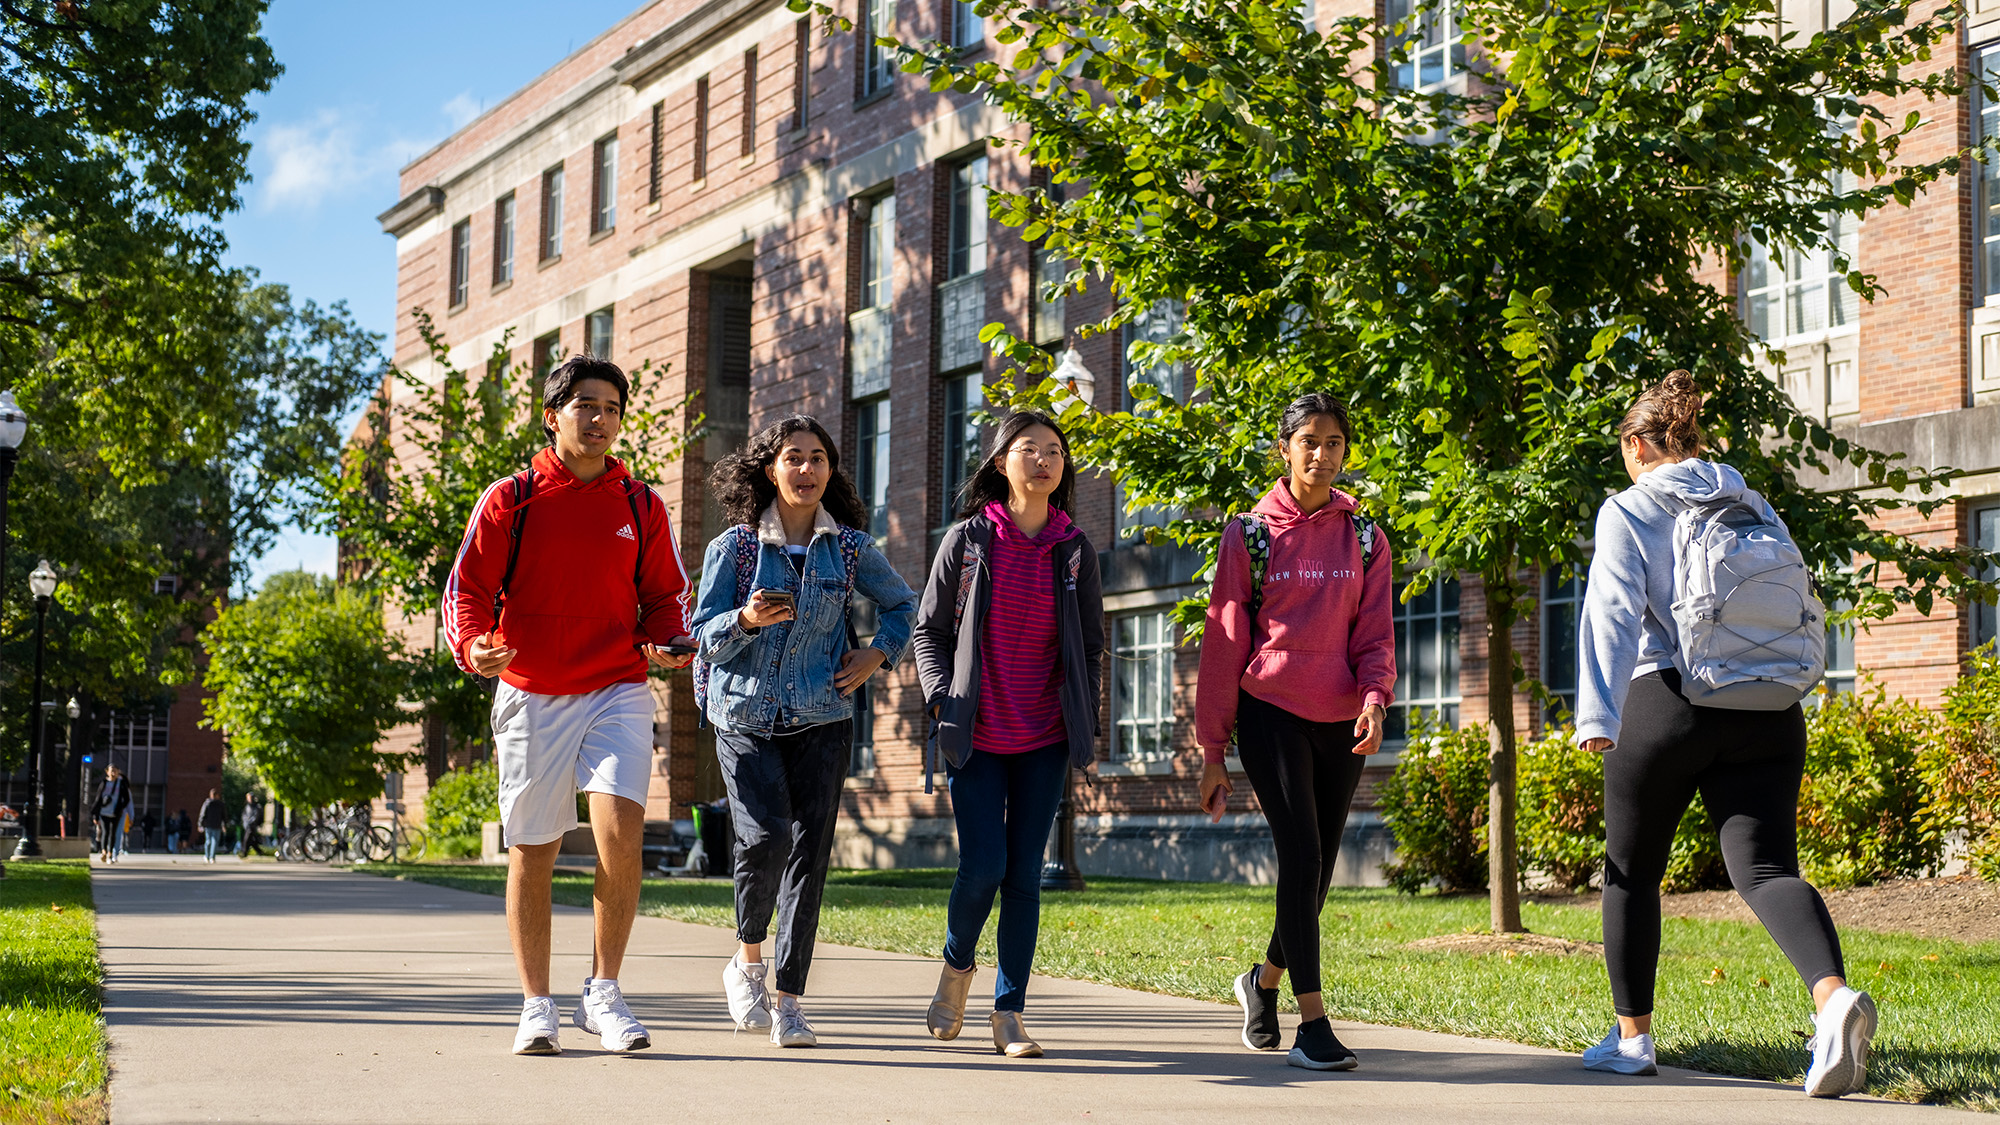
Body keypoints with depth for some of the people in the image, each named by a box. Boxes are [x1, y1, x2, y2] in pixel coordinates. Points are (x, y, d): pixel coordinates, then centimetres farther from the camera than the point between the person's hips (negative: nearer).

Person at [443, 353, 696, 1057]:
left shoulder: (640, 506, 8)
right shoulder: (510, 500, 2)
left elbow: (665, 595, 15)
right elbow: (467, 588, 1)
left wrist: (667, 644, -5)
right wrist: (474, 647, -19)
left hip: (618, 691, 1)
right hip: (531, 696, 0)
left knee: (620, 832, -18)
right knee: (532, 856, 5)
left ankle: (604, 993, -3)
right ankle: (537, 1008, 18)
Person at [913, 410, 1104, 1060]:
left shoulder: (1075, 551, 5)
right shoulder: (968, 539, -1)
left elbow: (1090, 647, 11)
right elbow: (928, 629, 4)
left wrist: (1087, 735, 6)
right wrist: (941, 697, -9)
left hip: (1045, 741, 2)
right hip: (977, 737, -2)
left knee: (1024, 874, 1)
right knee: (983, 867, -10)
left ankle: (1010, 1016, 9)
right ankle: (957, 964, 21)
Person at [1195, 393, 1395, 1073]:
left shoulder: (1364, 538, 8)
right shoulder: (1252, 534, 1)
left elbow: (1374, 633, 6)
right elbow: (1224, 641, 1)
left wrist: (1375, 699, -16)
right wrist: (1213, 750, -1)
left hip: (1339, 721, 3)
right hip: (1270, 712, -3)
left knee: (1316, 869, 8)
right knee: (1301, 855, -15)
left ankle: (1265, 980, 35)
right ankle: (1311, 1022, -10)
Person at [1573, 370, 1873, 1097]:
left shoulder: (1627, 513, -1)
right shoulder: (1754, 509, 13)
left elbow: (1614, 615, -13)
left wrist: (1598, 717, -19)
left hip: (1667, 706, -3)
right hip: (1767, 712, 4)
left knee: (1631, 873, 14)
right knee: (1765, 869, -5)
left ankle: (1632, 1037, 21)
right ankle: (1833, 996, -33)